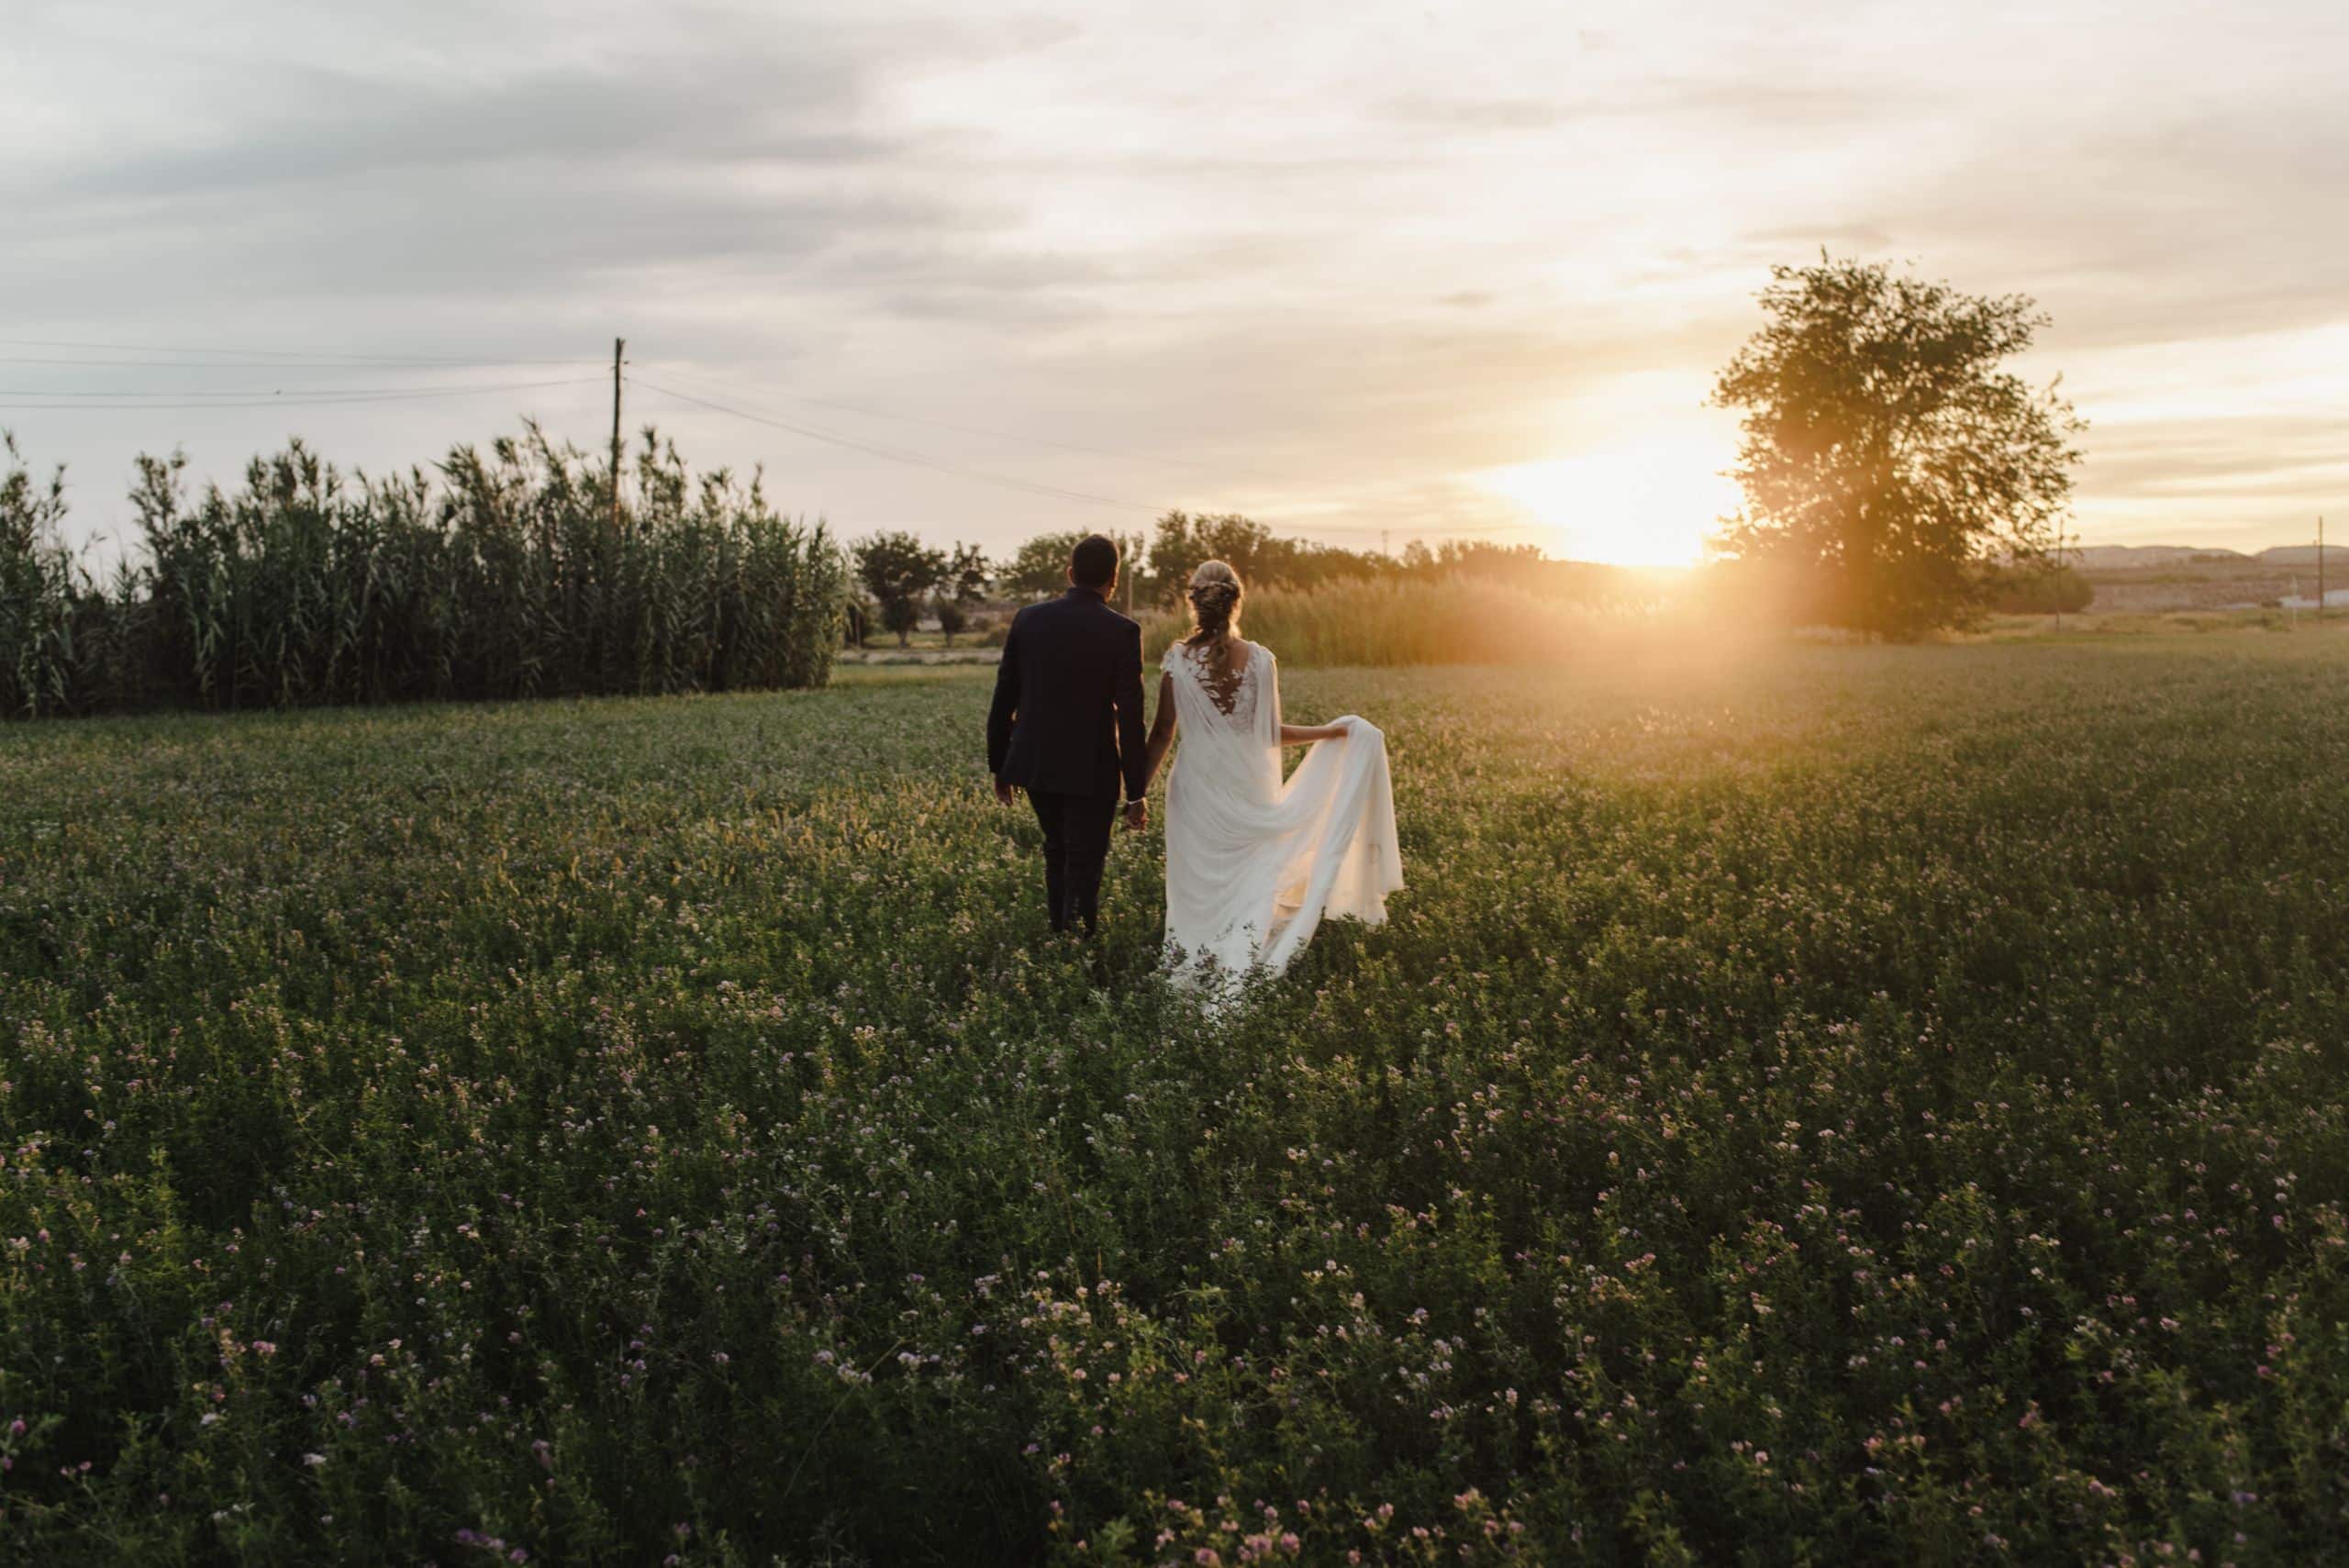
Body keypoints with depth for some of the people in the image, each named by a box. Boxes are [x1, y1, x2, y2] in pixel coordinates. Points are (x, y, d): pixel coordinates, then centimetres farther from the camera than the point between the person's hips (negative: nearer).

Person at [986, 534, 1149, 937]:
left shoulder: (1028, 619, -1)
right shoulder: (1122, 632, -11)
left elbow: (1003, 699, 3)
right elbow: (1130, 718, -12)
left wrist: (998, 766, 14)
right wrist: (1136, 793, -6)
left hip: (1034, 764, 4)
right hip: (1091, 771, -4)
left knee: (1058, 849, 25)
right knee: (1083, 869, 6)